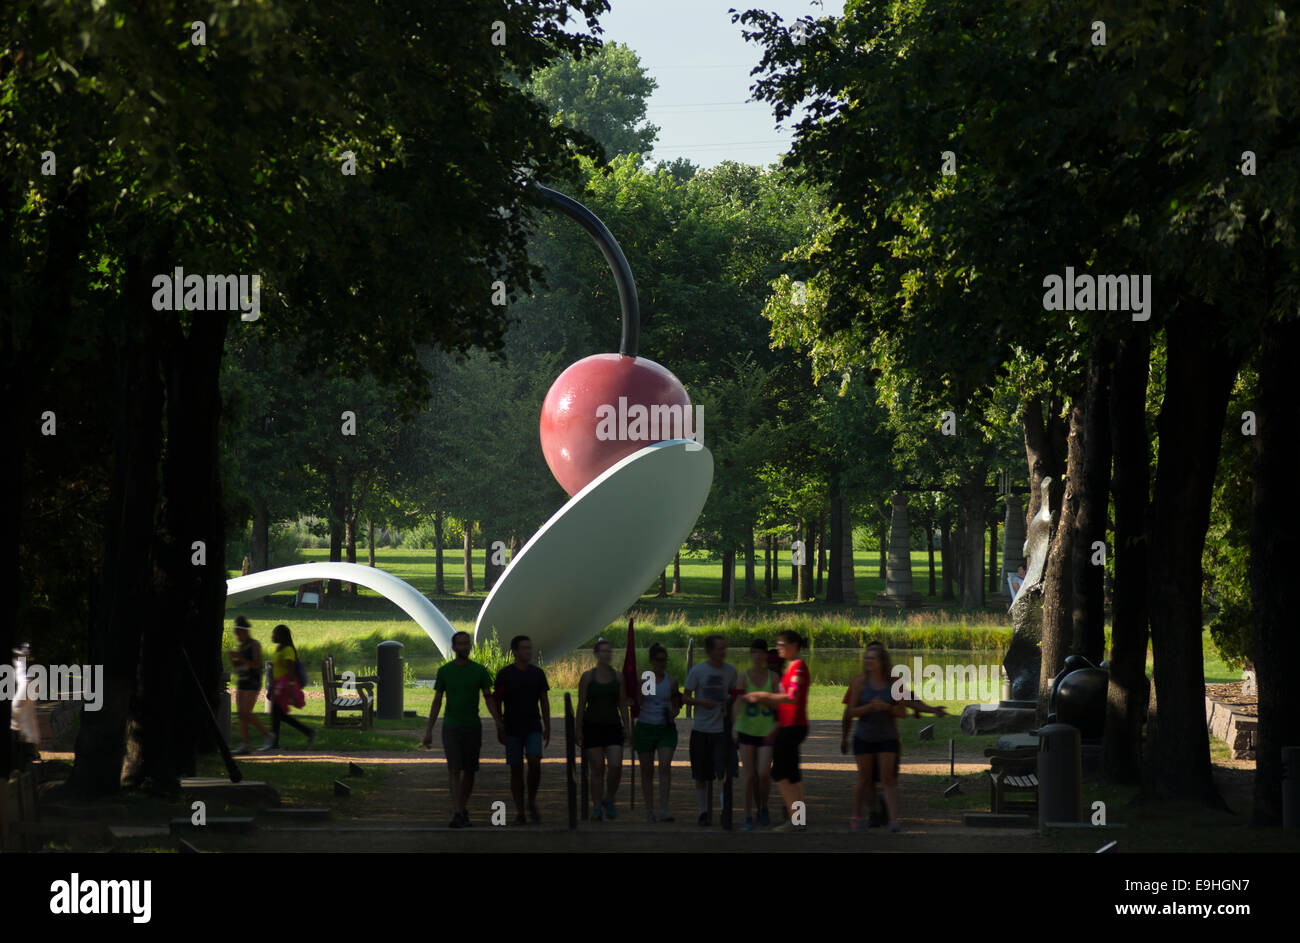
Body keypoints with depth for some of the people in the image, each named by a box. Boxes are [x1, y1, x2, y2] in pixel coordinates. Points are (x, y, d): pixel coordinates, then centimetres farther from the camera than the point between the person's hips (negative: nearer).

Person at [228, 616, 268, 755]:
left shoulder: (254, 645, -7)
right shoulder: (240, 646, 15)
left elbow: (256, 664, -16)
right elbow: (235, 666, 19)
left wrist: (240, 658, -21)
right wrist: (231, 657, -1)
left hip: (252, 683, -8)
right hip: (241, 683, 8)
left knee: (246, 713, -14)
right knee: (241, 714, 1)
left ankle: (266, 735, 1)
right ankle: (244, 745, 1)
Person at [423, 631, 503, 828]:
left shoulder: (479, 671, 2)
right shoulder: (444, 671, 0)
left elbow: (489, 699, 0)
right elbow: (436, 702, 3)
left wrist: (499, 723, -13)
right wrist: (428, 730, -1)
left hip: (473, 728, 2)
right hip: (451, 728, -2)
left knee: (469, 771, 7)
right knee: (454, 770, -12)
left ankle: (463, 809, 23)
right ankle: (457, 814, -19)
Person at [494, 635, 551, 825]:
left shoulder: (537, 673, 6)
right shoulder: (504, 674, -1)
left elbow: (544, 701, 11)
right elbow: (496, 702, 0)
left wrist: (547, 728, 7)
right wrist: (499, 729, -5)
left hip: (533, 728, 1)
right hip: (512, 729, -1)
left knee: (535, 763, -16)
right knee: (516, 769, 1)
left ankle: (532, 802, 4)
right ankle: (519, 812, 7)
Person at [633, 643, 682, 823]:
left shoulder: (671, 681, 5)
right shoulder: (642, 679, 1)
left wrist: (673, 714, -6)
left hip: (666, 728, 0)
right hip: (645, 727, 0)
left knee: (665, 766, -16)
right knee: (647, 771, 3)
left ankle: (664, 809, -18)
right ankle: (649, 810, 12)